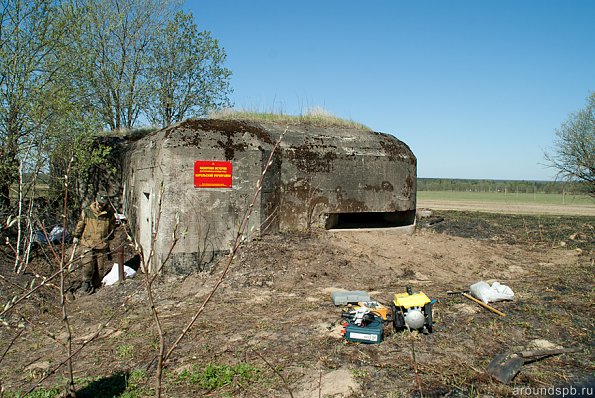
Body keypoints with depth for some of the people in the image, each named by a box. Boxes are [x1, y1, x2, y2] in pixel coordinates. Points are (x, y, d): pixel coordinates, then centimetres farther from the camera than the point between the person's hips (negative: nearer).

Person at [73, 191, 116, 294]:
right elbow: (80, 224, 11)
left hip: (102, 245, 1)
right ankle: (86, 283, 12)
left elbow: (112, 228, 13)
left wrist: (109, 239, 18)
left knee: (101, 267, 4)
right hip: (87, 243, -1)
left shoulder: (110, 213, -2)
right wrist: (76, 236, 16)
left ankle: (95, 284, 24)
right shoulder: (87, 211, -3)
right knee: (88, 265, -11)